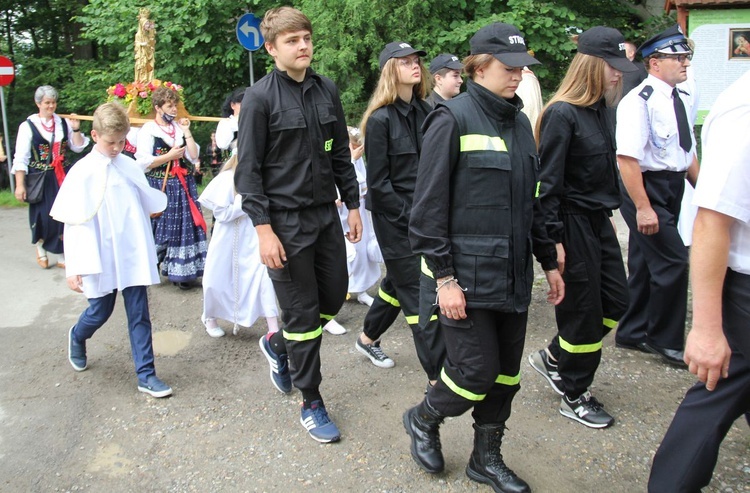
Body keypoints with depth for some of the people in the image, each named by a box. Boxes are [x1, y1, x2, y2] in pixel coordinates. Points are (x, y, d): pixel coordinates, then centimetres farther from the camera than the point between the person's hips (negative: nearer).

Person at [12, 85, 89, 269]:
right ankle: (41, 248, 30)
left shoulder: (63, 123, 4)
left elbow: (78, 147, 9)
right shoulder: (28, 126, -5)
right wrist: (20, 185, -9)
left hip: (62, 176, 3)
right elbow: (21, 158, -5)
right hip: (40, 178, -3)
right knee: (44, 216, 1)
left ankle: (62, 256, 16)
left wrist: (75, 129, -7)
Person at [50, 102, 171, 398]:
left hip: (133, 256, 3)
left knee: (139, 315, 4)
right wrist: (74, 267, -10)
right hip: (101, 259, -2)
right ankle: (77, 338, 47)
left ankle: (146, 375, 13)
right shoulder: (83, 172, -8)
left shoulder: (131, 166, 3)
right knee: (100, 312, 13)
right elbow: (73, 224, -8)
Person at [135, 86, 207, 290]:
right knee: (161, 229, 0)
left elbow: (194, 157, 3)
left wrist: (187, 132, -1)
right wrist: (169, 156, -12)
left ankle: (181, 272, 13)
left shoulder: (179, 127, 12)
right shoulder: (148, 130, -3)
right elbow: (143, 163, -13)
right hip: (159, 187, -5)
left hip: (183, 185, 5)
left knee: (184, 227, 5)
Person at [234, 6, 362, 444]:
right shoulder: (260, 98, -9)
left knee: (335, 296, 13)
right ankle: (311, 403, 20)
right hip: (285, 221, -6)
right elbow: (249, 169, -10)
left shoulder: (327, 91, 7)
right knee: (302, 312, 2)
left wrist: (353, 204, 11)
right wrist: (264, 229, -16)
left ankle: (279, 345, 41)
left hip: (326, 214, 6)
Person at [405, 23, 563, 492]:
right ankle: (423, 419, 28)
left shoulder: (519, 123, 12)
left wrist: (549, 262, 17)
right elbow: (428, 206, -13)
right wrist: (444, 277, -16)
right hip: (469, 277, -7)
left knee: (505, 374, 13)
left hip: (514, 276, 7)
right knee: (476, 374, -2)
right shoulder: (453, 118, -9)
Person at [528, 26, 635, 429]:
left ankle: (553, 358, 30)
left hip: (598, 220, 9)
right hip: (573, 224, -9)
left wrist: (608, 213, 19)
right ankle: (573, 398, 21)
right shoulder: (562, 114, -16)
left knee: (616, 300, 13)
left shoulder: (603, 109, 9)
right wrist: (554, 240, -19)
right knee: (583, 309, 2)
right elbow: (549, 181, -18)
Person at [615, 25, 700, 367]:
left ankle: (632, 334, 29)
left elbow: (688, 153, 20)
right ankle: (664, 339, 12)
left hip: (672, 190, 9)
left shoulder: (684, 100, 11)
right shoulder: (639, 101, -16)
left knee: (646, 263, 15)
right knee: (672, 261, -7)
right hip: (646, 189, -8)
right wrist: (642, 207, -24)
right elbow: (627, 158, -22)